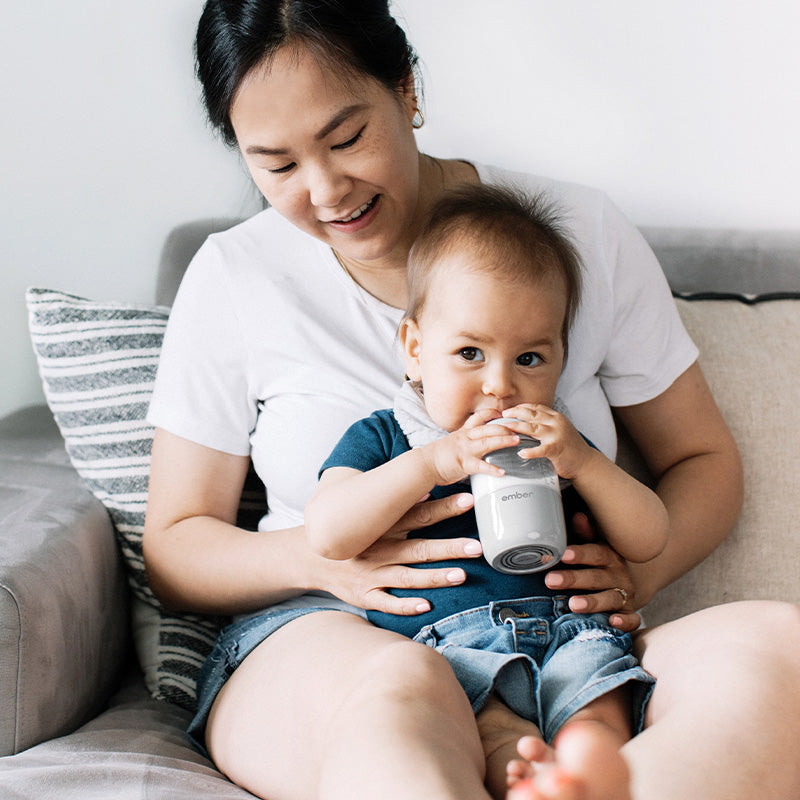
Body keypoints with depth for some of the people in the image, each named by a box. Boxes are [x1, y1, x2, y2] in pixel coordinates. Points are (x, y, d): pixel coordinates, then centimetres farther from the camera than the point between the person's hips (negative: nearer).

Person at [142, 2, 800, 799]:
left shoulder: (579, 232, 5)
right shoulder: (234, 278, 3)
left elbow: (703, 458, 13)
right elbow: (173, 549, 8)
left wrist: (639, 570, -10)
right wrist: (320, 556, -14)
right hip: (323, 636, -1)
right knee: (397, 689, -40)